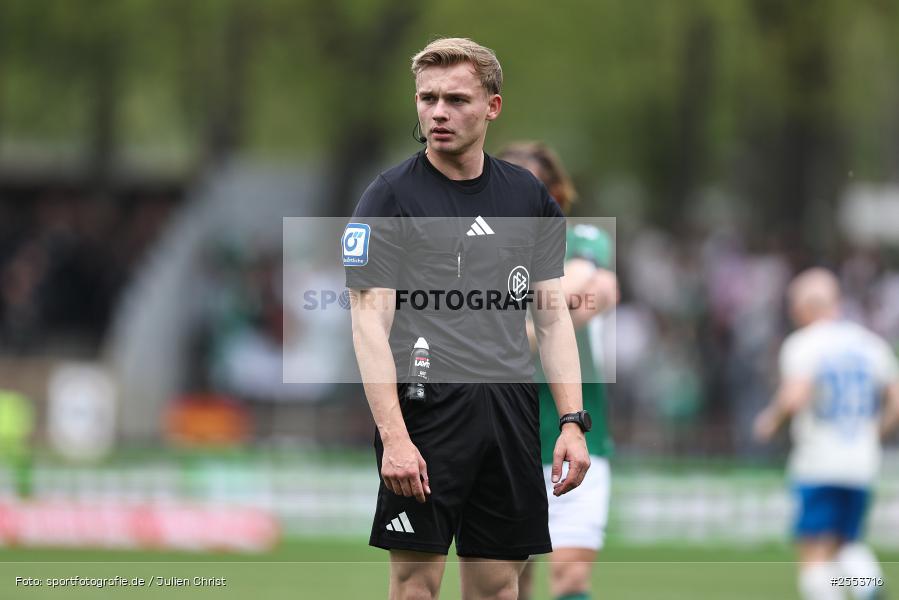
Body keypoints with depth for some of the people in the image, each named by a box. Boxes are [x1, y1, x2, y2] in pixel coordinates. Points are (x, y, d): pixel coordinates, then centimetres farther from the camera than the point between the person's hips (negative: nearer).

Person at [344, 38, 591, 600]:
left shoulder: (529, 196, 12)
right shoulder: (391, 196, -3)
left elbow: (553, 315, 13)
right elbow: (370, 322, -9)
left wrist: (573, 422, 2)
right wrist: (393, 436, -20)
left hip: (511, 411, 5)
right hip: (426, 404, -5)